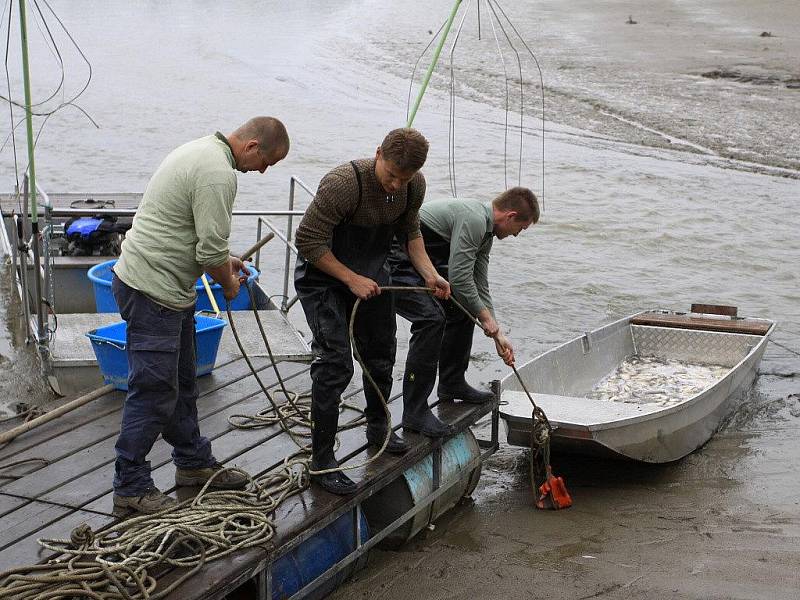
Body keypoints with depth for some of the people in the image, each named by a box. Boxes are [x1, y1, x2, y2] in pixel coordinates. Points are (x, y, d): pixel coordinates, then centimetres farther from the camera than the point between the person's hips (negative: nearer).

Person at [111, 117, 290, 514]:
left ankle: (193, 463, 31)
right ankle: (130, 486, 4)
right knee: (154, 391, -5)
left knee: (181, 382, 19)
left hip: (166, 289, 11)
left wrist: (224, 261, 22)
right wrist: (229, 283, -2)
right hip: (151, 291, -11)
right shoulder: (218, 174, -21)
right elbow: (212, 252, -21)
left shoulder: (204, 150, 13)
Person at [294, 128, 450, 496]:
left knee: (381, 356, 18)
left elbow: (410, 231, 6)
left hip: (371, 275, 7)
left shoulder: (414, 187, -12)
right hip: (323, 276, -7)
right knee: (335, 365, -15)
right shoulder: (343, 184, -33)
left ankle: (377, 428, 43)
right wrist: (352, 280, -27)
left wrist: (429, 274, -8)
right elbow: (309, 242, -27)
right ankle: (321, 462, -7)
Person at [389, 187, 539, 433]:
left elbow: (479, 286, 18)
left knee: (463, 309, 14)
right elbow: (459, 279, -23)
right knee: (431, 318, -24)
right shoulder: (473, 220, -21)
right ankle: (415, 411, -19)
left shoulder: (484, 231, 13)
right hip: (396, 263, -11)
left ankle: (452, 383, 25)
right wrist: (485, 315, -8)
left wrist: (497, 334, 15)